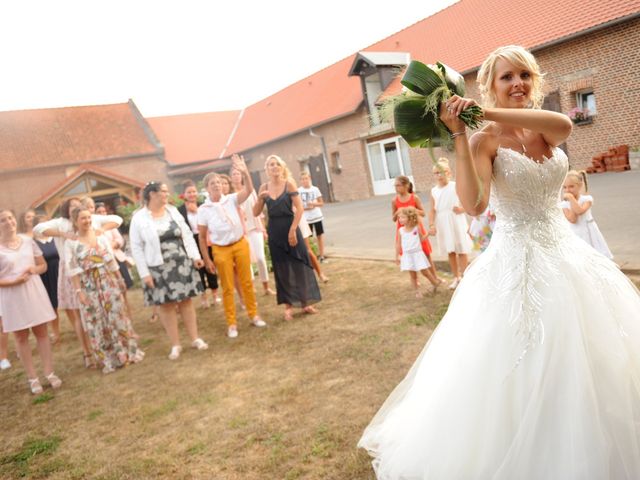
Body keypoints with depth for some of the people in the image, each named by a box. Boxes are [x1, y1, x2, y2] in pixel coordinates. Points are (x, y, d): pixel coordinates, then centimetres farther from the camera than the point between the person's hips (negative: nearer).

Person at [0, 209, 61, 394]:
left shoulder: (28, 241, 3)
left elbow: (43, 265, 11)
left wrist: (34, 269, -10)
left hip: (34, 291, 3)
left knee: (41, 332, 7)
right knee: (21, 337, 7)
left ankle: (49, 373, 16)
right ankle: (32, 378, 16)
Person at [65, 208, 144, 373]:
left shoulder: (100, 236, 4)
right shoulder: (71, 243, -4)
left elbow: (111, 259, 7)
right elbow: (72, 269, -7)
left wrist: (119, 279, 7)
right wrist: (78, 291, -12)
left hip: (108, 281, 2)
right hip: (89, 286, -2)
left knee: (117, 316, 5)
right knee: (98, 322, 4)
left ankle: (127, 352, 19)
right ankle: (109, 359, 16)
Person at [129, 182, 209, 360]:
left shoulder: (172, 210, 5)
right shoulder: (139, 218, -6)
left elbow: (187, 233, 7)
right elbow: (136, 247, -7)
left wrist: (195, 256, 0)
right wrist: (144, 273, -11)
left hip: (181, 263, 3)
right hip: (159, 268, -3)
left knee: (186, 300, 8)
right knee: (166, 305, 5)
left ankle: (195, 338, 17)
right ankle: (175, 344, 16)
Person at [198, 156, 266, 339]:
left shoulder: (231, 199, -3)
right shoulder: (203, 209, -5)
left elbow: (249, 190, -20)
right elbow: (202, 237, 0)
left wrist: (244, 172, -35)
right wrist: (207, 258, -2)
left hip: (241, 244, 1)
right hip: (221, 250, -1)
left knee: (247, 282, 11)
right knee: (227, 288, 6)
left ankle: (254, 315, 26)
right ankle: (231, 323, 17)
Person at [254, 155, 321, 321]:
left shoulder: (289, 184, -5)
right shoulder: (264, 187, 3)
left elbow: (299, 208, -11)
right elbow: (256, 213, 4)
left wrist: (293, 230, -16)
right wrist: (260, 198, -14)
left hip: (290, 228, -2)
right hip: (274, 231, 3)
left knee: (299, 265, 3)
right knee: (282, 269, 7)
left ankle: (306, 303, 16)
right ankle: (288, 306, 15)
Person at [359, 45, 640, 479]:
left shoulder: (546, 131, 4)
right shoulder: (486, 140, -10)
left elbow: (564, 125, -23)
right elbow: (474, 204, -28)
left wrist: (487, 113, -28)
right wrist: (459, 134, -29)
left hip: (567, 252, 6)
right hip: (517, 261, -6)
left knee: (587, 364, 15)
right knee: (520, 370, 2)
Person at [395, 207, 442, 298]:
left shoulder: (417, 228, -5)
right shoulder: (401, 230, -2)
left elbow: (421, 239, 7)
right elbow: (398, 244, 4)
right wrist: (397, 256, 6)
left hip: (418, 254, -1)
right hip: (407, 255, 1)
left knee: (425, 272, 2)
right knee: (412, 275, 4)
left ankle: (435, 283, 26)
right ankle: (417, 291, 16)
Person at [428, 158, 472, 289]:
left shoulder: (456, 186, -4)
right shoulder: (434, 191, 6)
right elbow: (432, 210, 5)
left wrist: (462, 209, -21)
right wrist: (431, 225, -4)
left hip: (456, 222, -3)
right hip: (442, 225, 4)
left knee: (461, 250, 0)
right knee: (450, 252, 10)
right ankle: (456, 277, 23)